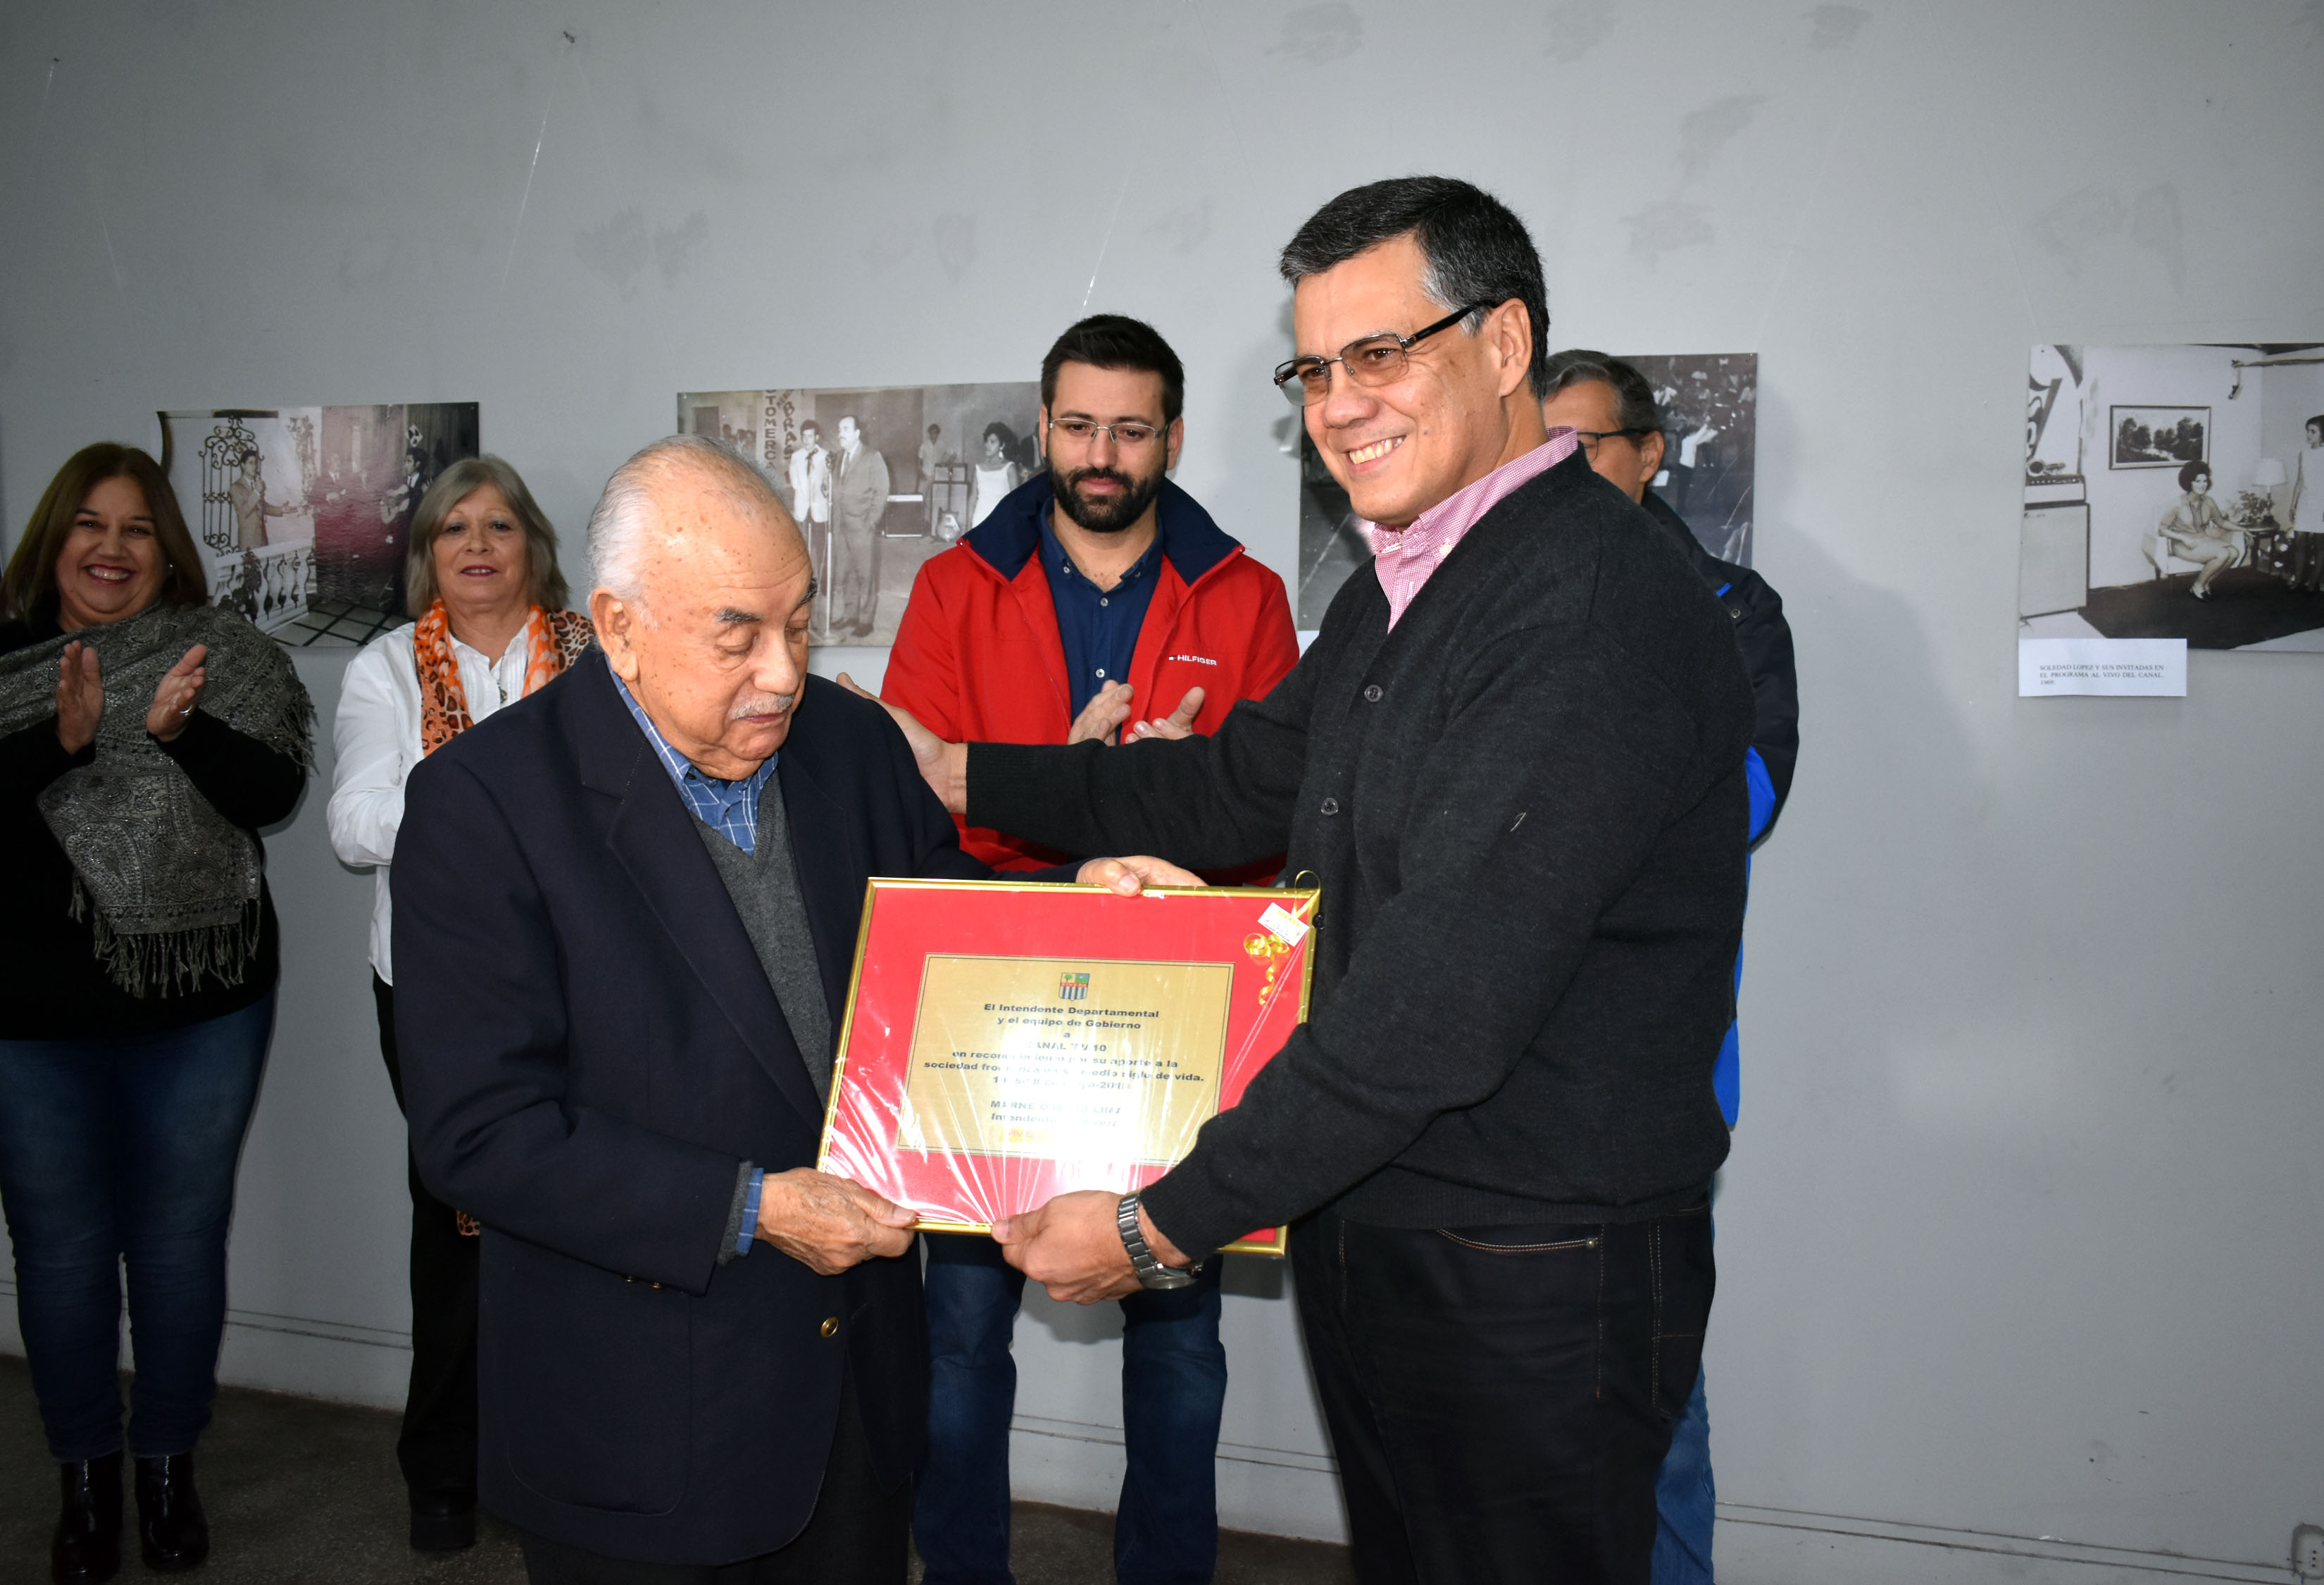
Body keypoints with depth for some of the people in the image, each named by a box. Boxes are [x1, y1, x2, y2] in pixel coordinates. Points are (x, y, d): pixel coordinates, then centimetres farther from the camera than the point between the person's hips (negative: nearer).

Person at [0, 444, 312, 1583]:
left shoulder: (217, 655, -2)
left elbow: (273, 790, -12)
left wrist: (180, 729, -29)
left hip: (203, 1007, 0)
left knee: (181, 1242, 11)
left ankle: (168, 1465, 31)